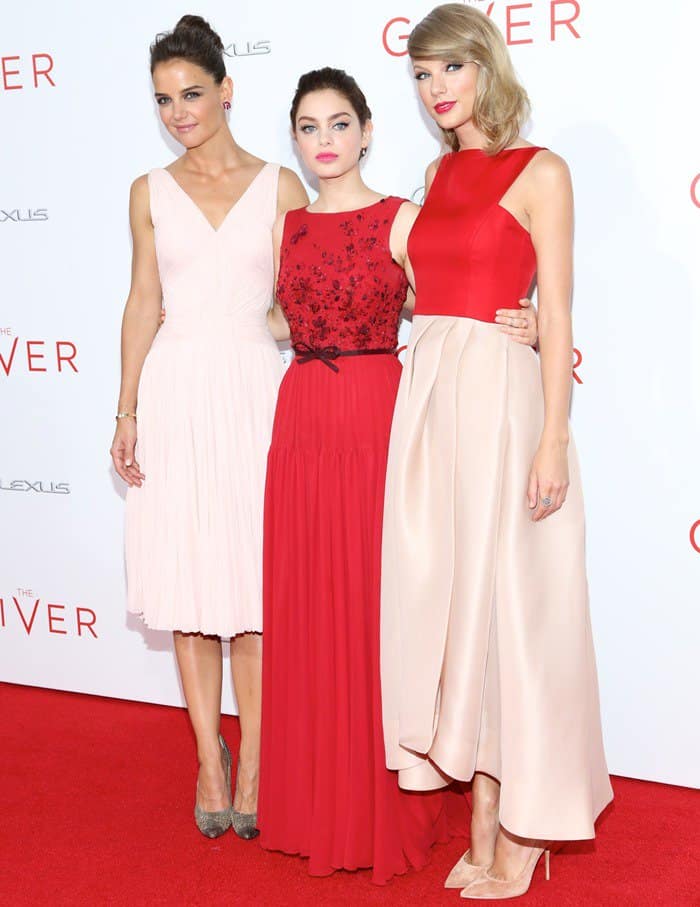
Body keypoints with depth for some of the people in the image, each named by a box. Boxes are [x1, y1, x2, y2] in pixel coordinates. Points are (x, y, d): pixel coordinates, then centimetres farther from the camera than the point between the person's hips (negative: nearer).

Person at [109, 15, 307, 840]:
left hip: (257, 387, -1)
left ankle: (251, 764, 11)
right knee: (190, 581, 5)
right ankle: (209, 758, 17)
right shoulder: (150, 193, 9)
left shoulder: (279, 186, 5)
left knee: (256, 584, 0)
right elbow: (143, 303, 8)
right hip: (177, 391, 2)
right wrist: (127, 412, 2)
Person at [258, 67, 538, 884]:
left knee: (375, 609, 0)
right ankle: (314, 804, 23)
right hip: (301, 423, 5)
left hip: (377, 420, -5)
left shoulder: (402, 219, -1)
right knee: (305, 614, 8)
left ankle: (385, 813, 15)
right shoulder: (286, 226, 13)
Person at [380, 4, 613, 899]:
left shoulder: (540, 171, -3)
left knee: (507, 603, -2)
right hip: (427, 393, 7)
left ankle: (521, 833, 13)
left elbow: (555, 314, -9)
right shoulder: (439, 173, 16)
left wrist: (553, 437, -14)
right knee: (447, 598, 7)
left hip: (501, 394, -7)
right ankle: (483, 831, 19)